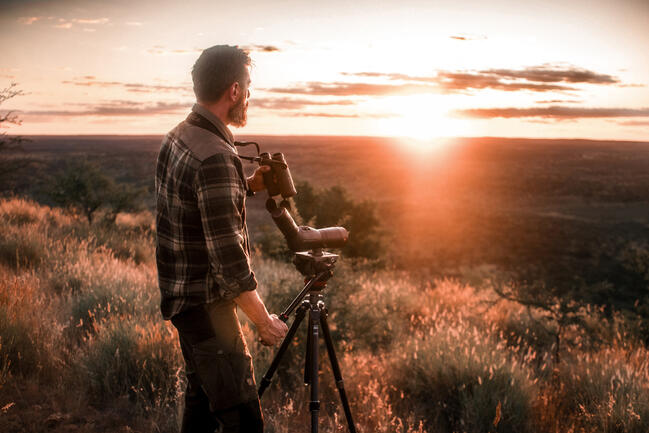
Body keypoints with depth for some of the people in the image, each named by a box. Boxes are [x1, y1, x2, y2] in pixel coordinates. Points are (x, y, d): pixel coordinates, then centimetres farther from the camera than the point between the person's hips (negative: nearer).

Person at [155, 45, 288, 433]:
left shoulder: (177, 138, 4)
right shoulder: (215, 157, -25)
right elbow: (227, 256, -25)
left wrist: (248, 186, 7)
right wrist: (264, 320, -16)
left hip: (181, 294, 10)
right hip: (206, 301, -10)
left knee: (204, 395, 23)